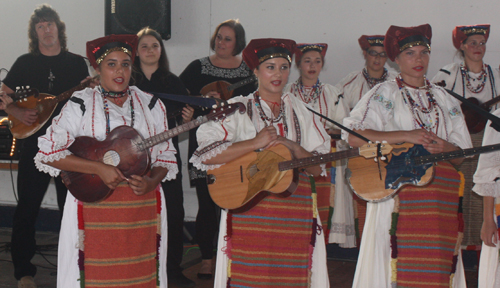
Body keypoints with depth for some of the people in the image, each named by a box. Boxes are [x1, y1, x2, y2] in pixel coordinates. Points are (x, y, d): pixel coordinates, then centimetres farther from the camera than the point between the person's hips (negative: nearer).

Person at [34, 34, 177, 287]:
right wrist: (98, 168, -14)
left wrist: (151, 182, -9)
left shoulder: (151, 105, 10)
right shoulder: (81, 104, 1)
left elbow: (165, 157, 12)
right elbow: (48, 152, -6)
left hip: (142, 206, 2)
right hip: (94, 207, -2)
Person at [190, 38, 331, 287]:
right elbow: (205, 154, -10)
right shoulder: (238, 109, 4)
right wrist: (256, 143, -14)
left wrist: (293, 147, -8)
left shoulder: (301, 112, 14)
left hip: (294, 214, 3)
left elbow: (319, 167, 9)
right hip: (249, 208, -3)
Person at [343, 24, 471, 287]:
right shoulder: (384, 94, 5)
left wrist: (445, 147, -7)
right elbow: (354, 137, -9)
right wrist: (406, 136, -13)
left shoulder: (444, 100, 19)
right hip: (398, 192, -4)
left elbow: (461, 155, 17)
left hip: (440, 197, 4)